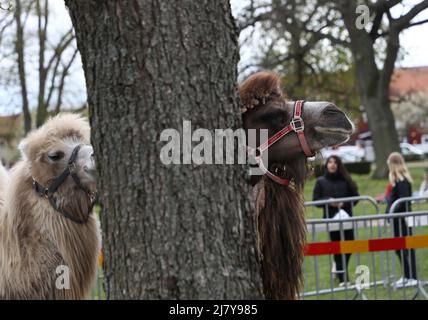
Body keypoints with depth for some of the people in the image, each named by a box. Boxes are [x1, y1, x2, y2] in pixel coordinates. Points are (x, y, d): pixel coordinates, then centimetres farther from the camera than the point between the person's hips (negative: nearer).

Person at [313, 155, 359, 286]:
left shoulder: (345, 180, 6)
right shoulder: (320, 181, 4)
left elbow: (355, 196, 6)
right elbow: (315, 200, 3)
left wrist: (344, 204, -11)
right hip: (331, 218, -1)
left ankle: (339, 269, 27)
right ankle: (343, 279, 4)